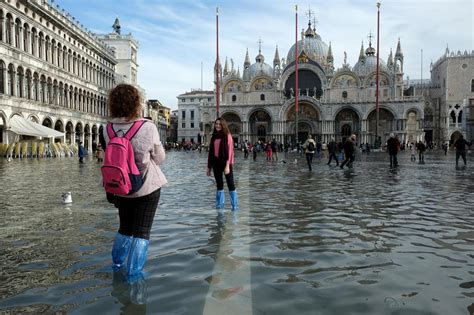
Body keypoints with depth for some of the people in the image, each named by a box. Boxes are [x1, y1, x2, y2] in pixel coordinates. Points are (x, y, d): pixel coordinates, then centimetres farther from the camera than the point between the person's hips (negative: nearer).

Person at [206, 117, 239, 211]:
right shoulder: (214, 137, 13)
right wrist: (209, 166, 12)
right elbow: (210, 151, 14)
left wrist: (227, 165, -18)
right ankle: (220, 204, 18)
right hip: (216, 163, 5)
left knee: (230, 184, -4)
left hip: (225, 163, -5)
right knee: (219, 184, 10)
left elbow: (229, 151, -9)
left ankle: (235, 205, 1)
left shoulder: (227, 136, -3)